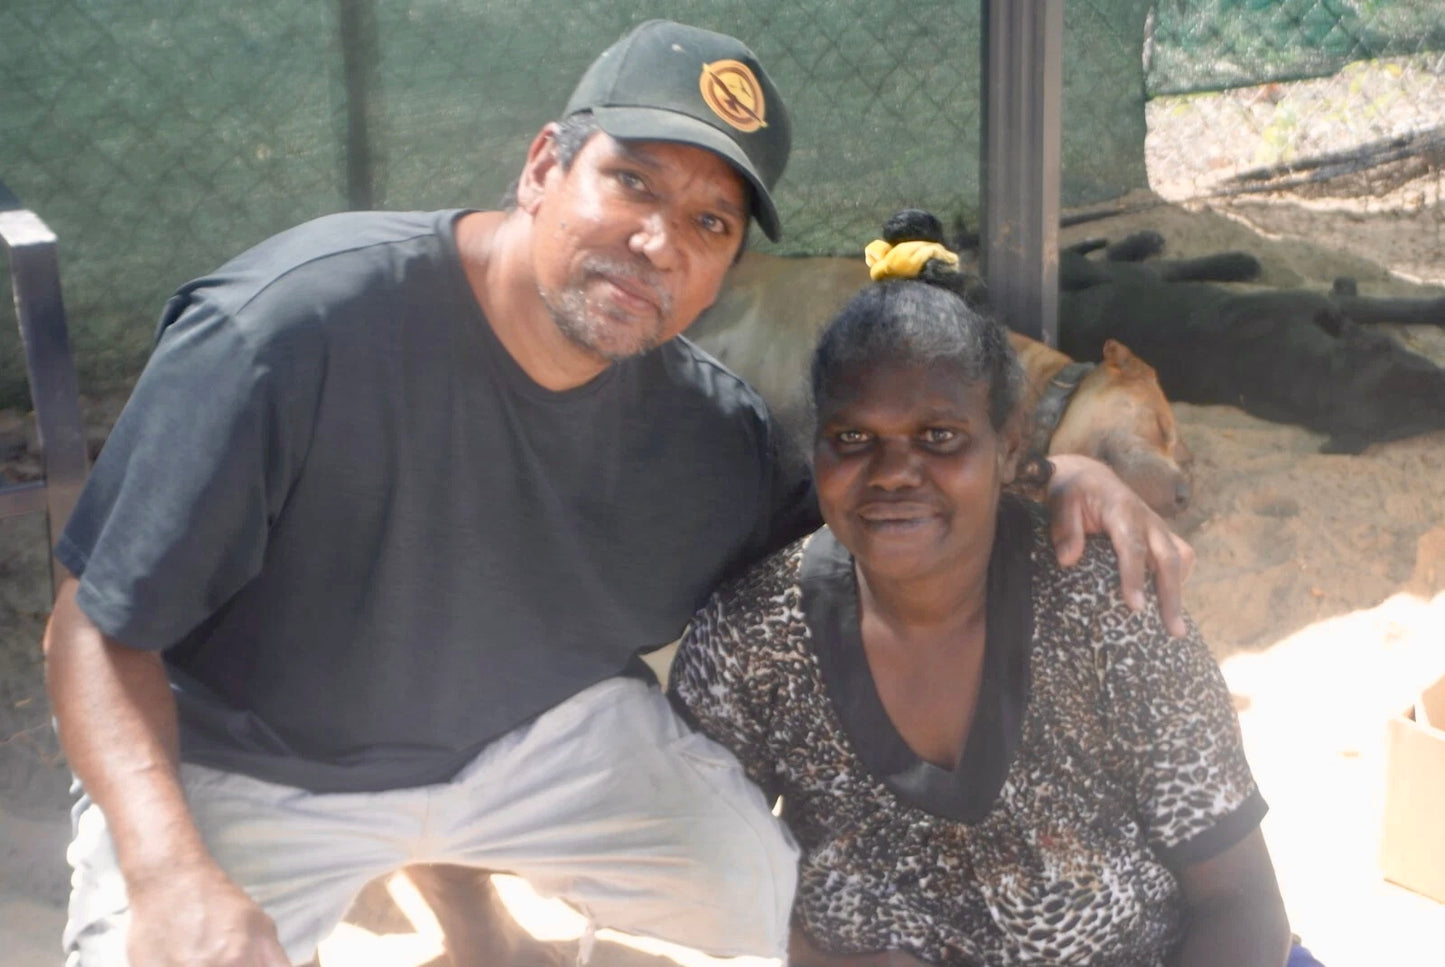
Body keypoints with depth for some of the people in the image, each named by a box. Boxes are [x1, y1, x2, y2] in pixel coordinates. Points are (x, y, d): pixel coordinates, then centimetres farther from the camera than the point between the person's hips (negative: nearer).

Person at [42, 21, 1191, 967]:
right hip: (248, 768, -3)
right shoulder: (297, 326, -29)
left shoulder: (710, 433, -14)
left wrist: (1057, 478, -14)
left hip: (544, 734, 4)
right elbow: (99, 629, -22)